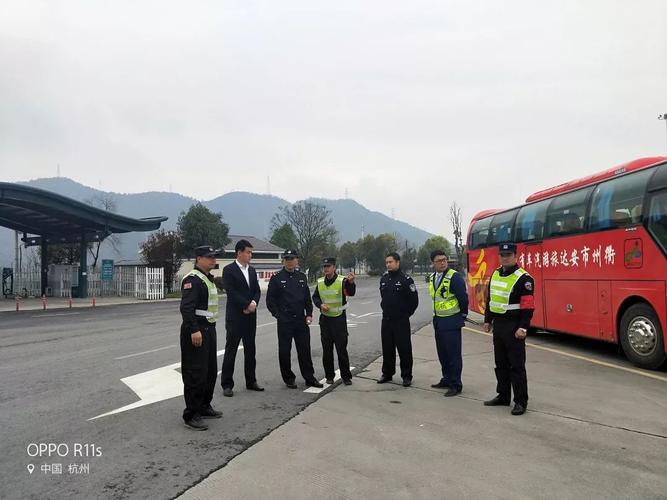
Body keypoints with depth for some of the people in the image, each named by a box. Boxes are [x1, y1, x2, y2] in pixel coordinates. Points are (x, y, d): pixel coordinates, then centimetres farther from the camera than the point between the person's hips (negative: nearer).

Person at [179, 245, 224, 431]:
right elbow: (186, 307, -24)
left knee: (210, 371, 17)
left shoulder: (209, 278, 17)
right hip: (195, 331, -10)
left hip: (209, 329, 10)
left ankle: (204, 407, 31)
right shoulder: (192, 279, -15)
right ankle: (191, 415, 4)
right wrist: (194, 330, -29)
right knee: (195, 374, -5)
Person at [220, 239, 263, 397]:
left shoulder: (252, 270, 13)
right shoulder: (229, 270, -7)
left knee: (250, 349, 12)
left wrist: (253, 303, -9)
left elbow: (257, 290, 11)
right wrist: (247, 305, -16)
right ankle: (227, 384, 7)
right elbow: (231, 292, -15)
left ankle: (251, 381, 22)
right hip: (235, 317, -6)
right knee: (231, 350, 0)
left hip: (250, 316, 6)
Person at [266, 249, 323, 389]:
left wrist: (309, 314, 5)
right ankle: (289, 379, 18)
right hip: (284, 321, -3)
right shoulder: (276, 278, -3)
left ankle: (309, 378, 17)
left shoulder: (302, 277, 10)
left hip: (301, 320, 3)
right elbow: (270, 299, -1)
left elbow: (307, 297, 14)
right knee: (284, 351, 5)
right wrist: (277, 314, -7)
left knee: (305, 350, 7)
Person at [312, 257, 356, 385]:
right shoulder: (320, 282, 4)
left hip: (339, 319, -4)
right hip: (325, 319, 4)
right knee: (327, 350, 10)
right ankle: (329, 376, 22)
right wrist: (320, 305, -7)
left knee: (342, 349, 0)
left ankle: (346, 376, 13)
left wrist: (351, 282, -48)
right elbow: (315, 297, 14)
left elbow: (351, 293, -27)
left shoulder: (342, 281, -10)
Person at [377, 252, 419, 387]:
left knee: (404, 349, 0)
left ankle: (406, 376, 12)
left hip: (401, 321, -6)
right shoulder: (383, 279, 9)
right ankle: (387, 373, 25)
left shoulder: (406, 279, -10)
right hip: (386, 320, 6)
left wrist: (405, 314, 0)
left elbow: (414, 300, -7)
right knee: (387, 349, 13)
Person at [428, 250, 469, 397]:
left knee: (453, 354, 0)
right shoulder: (431, 278, 7)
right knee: (442, 353, 17)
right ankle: (447, 379, 30)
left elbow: (463, 298, -15)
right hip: (438, 321, 8)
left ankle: (456, 385, 9)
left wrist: (462, 315, -6)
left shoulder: (455, 277, -17)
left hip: (451, 322, -8)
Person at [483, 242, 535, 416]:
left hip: (513, 328, -8)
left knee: (516, 366, -1)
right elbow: (490, 299, 17)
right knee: (501, 363, 16)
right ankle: (503, 396, 29)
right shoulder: (495, 274, 10)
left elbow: (528, 306, -17)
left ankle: (521, 401, 10)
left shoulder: (523, 278, -13)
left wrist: (523, 328, -21)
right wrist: (488, 320, 17)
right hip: (498, 326, 8)